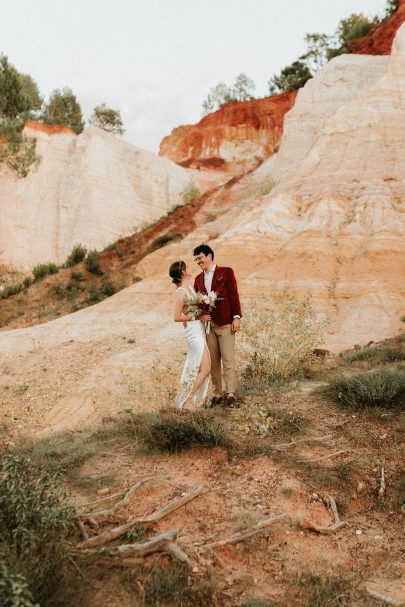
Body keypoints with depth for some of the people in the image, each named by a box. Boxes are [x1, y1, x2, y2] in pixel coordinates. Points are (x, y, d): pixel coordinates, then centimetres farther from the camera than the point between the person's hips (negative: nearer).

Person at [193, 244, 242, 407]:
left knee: (228, 360, -5)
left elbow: (234, 295, -4)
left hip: (225, 324, -5)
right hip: (207, 324, 5)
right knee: (213, 362, 7)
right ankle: (217, 394, 13)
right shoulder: (198, 279, 15)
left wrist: (236, 317, -11)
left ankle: (231, 395, -2)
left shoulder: (226, 272, 1)